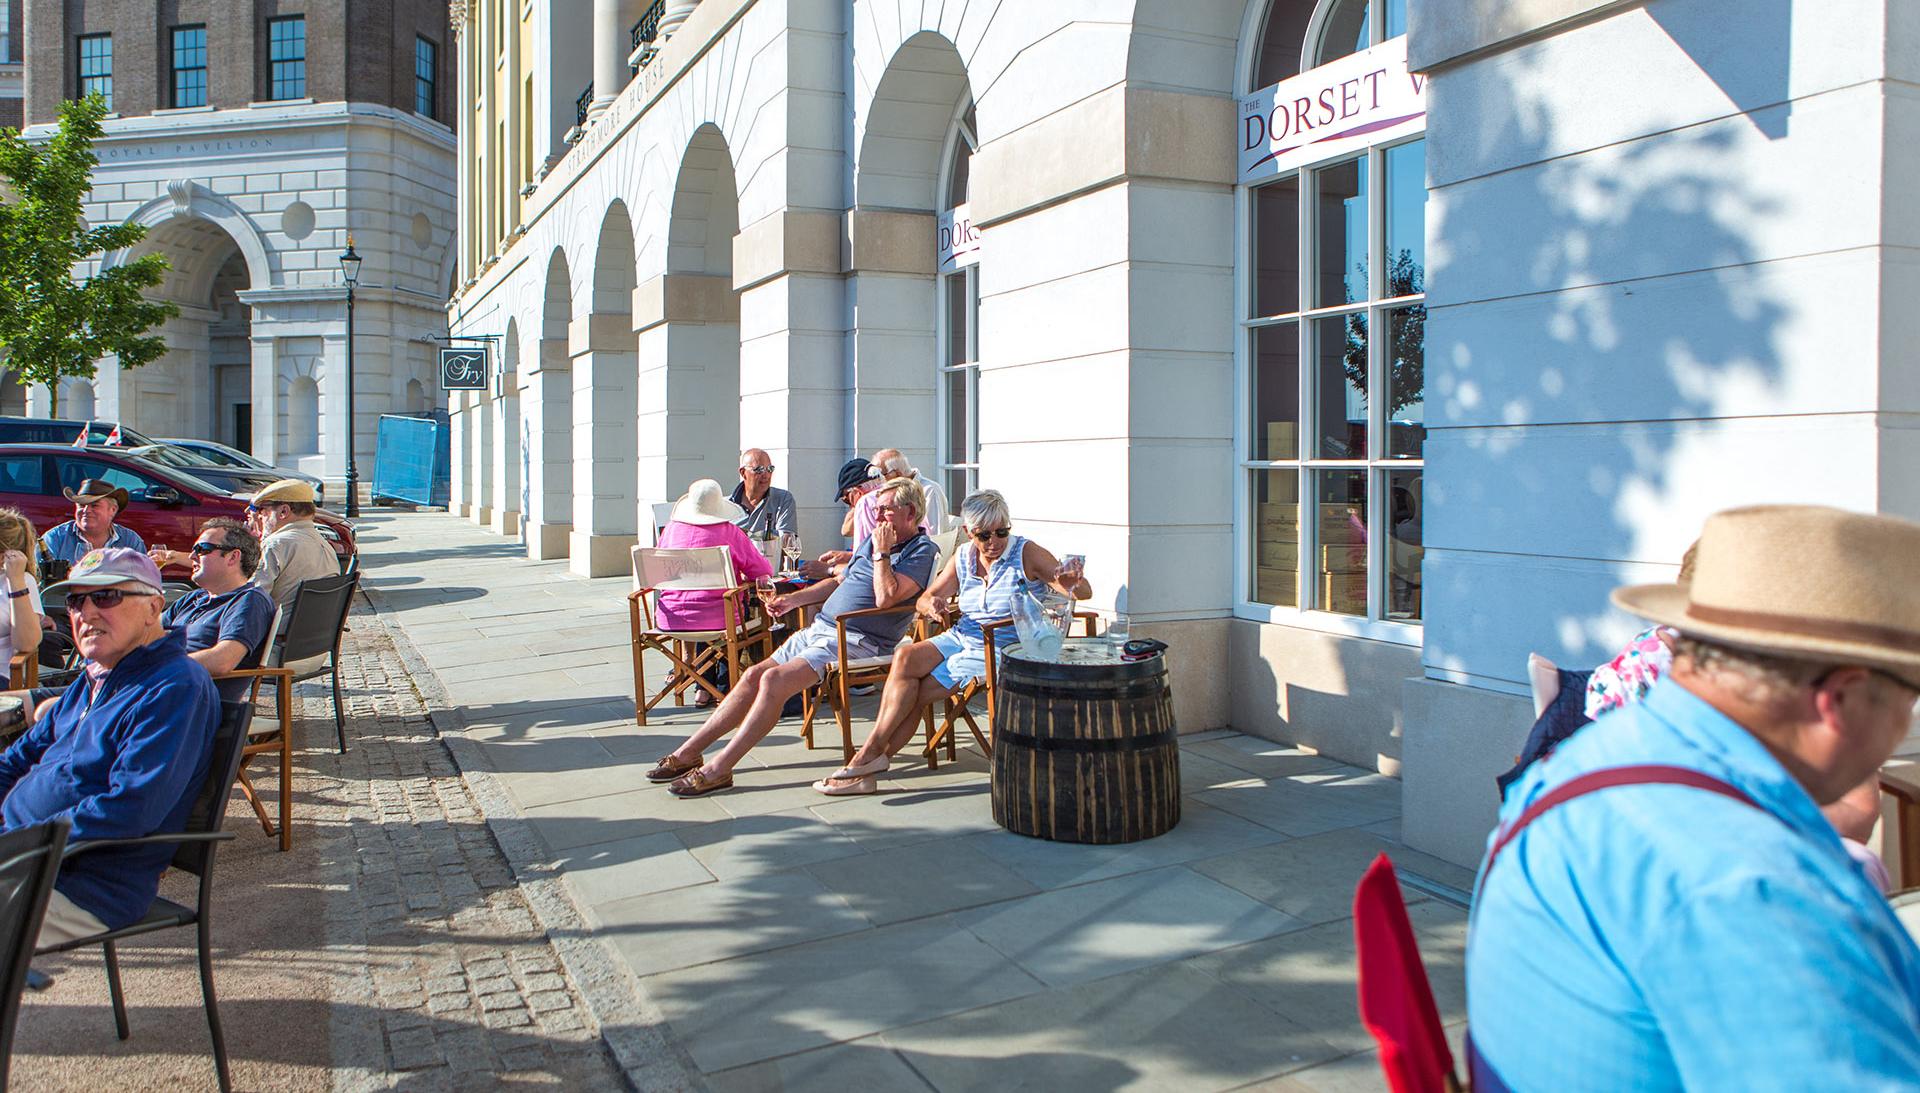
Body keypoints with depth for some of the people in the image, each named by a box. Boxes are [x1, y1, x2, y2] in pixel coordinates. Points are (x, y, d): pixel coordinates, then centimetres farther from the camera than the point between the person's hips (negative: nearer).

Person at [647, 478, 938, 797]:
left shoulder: (922, 550, -6)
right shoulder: (872, 540, 21)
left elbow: (886, 597, -21)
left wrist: (881, 553, -12)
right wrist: (791, 600, 20)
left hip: (856, 640, -9)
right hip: (820, 628, 9)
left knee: (775, 680, -24)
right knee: (754, 675, -4)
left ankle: (719, 768, -22)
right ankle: (688, 752, 1)